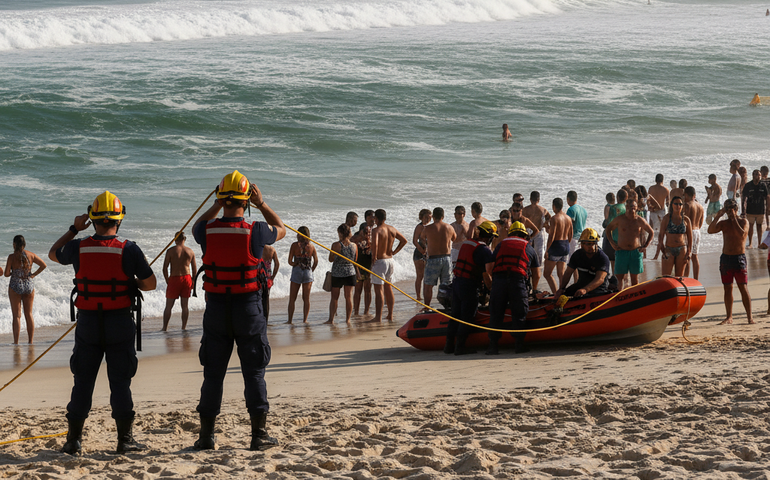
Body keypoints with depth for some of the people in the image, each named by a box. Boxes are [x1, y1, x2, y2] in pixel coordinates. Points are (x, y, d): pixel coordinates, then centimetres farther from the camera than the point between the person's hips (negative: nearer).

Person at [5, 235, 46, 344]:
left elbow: (7, 274, -10)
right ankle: (31, 340, 13)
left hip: (16, 286, -4)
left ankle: (16, 342, 0)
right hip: (29, 285, 4)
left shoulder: (12, 257, -11)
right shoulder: (31, 255, 0)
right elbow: (43, 265, 4)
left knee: (17, 315, 1)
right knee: (29, 314, 12)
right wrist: (33, 274, 5)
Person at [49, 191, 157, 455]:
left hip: (88, 323, 2)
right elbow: (150, 283, -3)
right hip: (120, 324, -2)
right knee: (119, 381, 4)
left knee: (83, 381, 9)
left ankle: (73, 440, 10)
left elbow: (53, 253, 18)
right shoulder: (129, 250, -11)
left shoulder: (78, 247, -4)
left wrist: (74, 229, 23)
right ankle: (124, 439, 4)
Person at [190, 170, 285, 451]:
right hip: (248, 306, -2)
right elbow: (281, 230, 10)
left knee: (213, 373, 10)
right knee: (254, 373, 5)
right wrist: (261, 204, 13)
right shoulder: (254, 232, -13)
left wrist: (218, 205, 19)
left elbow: (197, 227, 20)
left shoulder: (208, 231, -7)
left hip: (216, 307, 2)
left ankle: (206, 436, 11)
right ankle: (259, 435, 4)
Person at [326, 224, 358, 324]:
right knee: (349, 297, 9)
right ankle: (348, 319, 9)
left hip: (337, 274, -2)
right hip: (350, 273, 2)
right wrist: (357, 273, 20)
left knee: (334, 298, 8)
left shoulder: (336, 245, -14)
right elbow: (355, 261, 7)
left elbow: (331, 259, -3)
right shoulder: (354, 245, -4)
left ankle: (331, 319, 10)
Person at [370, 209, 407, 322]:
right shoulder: (392, 229, 7)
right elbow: (404, 240, 16)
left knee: (379, 290, -6)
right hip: (390, 260, 7)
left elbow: (374, 243, -33)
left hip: (379, 261, -7)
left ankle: (378, 317, -7)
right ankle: (390, 316, 20)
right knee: (388, 288, 16)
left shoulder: (376, 230, -15)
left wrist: (374, 257, -20)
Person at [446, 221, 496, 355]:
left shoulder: (466, 244, 14)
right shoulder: (485, 250, -10)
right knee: (467, 318, -1)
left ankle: (449, 345, 15)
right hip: (469, 285, -8)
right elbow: (486, 274, -16)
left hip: (456, 282, 8)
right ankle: (459, 347, -2)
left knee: (455, 315, 14)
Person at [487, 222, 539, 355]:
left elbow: (490, 267, 19)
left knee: (496, 314, 6)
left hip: (498, 279, 1)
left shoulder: (501, 245, 23)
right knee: (519, 314, 8)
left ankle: (493, 345, 2)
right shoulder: (529, 248, 21)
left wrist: (491, 284, 29)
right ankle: (519, 345, 5)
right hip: (518, 280, -1)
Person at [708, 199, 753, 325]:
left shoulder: (743, 222, 1)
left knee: (743, 288, -8)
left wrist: (734, 219, -14)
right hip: (725, 258, 4)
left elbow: (742, 234, -19)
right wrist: (718, 216, -11)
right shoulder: (724, 223, 11)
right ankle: (729, 317, 9)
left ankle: (750, 317, -5)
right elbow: (710, 230, -5)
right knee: (727, 288, 4)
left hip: (739, 258, -4)